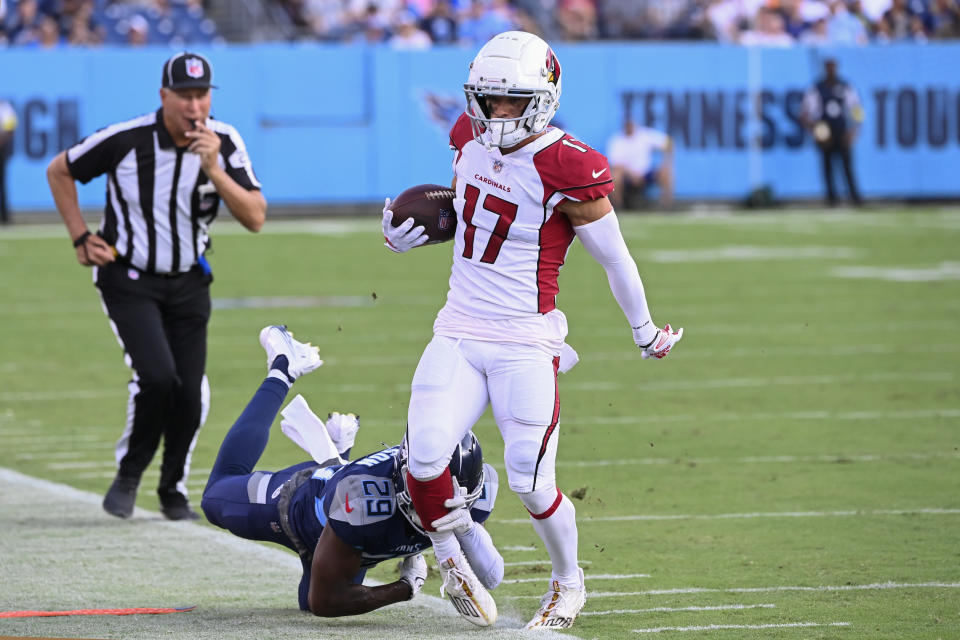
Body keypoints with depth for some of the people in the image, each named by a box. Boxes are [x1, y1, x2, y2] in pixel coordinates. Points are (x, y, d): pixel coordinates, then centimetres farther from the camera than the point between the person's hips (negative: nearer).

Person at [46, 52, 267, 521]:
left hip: (189, 284, 3)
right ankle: (128, 474, 3)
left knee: (190, 391, -1)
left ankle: (174, 491, 23)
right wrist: (81, 240, -3)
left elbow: (255, 218, -18)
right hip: (128, 280, -3)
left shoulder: (224, 143, -11)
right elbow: (58, 170, -1)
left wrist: (213, 169, -30)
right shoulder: (126, 139, -18)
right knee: (156, 374, -22)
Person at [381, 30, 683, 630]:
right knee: (425, 457, -13)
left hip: (525, 345, -5)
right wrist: (408, 232, 5)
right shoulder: (472, 136, 4)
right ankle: (451, 564, 12)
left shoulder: (568, 170, -16)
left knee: (530, 482, -5)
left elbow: (614, 258, -4)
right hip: (458, 333, 5)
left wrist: (645, 331, 7)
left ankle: (568, 583, 23)